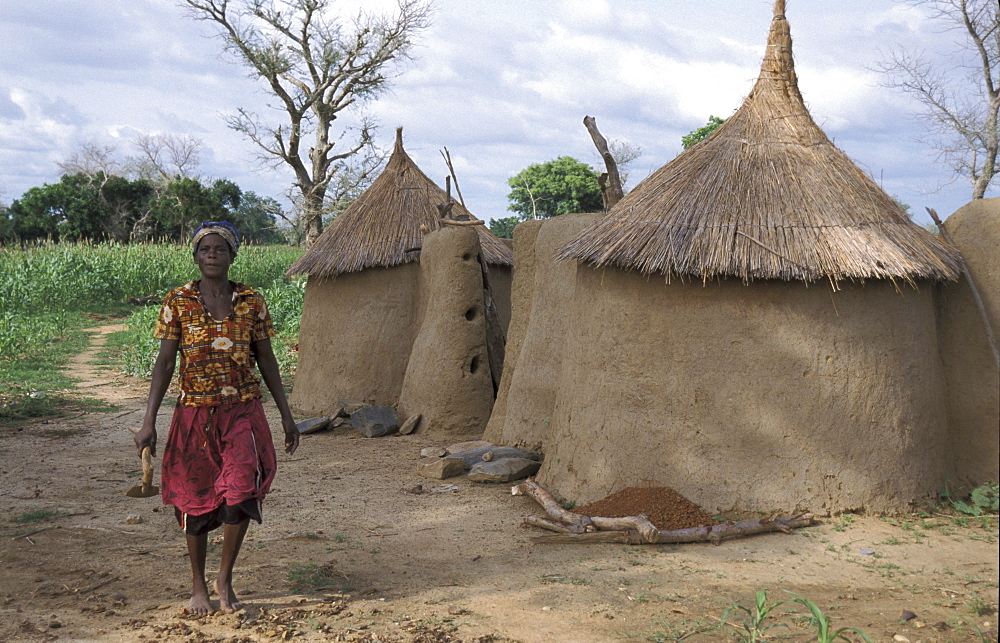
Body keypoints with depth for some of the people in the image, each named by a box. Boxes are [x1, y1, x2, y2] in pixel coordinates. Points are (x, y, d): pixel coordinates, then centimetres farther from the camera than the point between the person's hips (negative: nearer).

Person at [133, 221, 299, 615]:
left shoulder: (252, 302, 1)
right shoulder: (178, 301, -2)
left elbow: (266, 360, 8)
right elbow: (164, 362, -3)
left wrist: (286, 415, 9)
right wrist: (149, 422, -9)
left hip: (242, 412, 0)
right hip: (195, 414, 0)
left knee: (240, 494, -14)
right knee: (195, 501, 9)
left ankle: (225, 577, 9)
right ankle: (198, 586, 27)